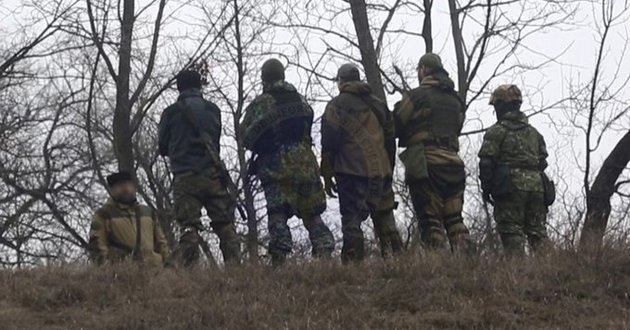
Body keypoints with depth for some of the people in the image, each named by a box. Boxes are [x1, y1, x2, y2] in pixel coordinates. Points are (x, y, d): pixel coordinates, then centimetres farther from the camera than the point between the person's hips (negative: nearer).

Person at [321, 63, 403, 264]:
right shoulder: (378, 105, 18)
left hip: (352, 172, -5)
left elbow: (329, 142, -5)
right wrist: (388, 171, 24)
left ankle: (353, 262, -12)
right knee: (384, 217, 12)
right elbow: (390, 140, 20)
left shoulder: (336, 106, 1)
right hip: (381, 171, 5)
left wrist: (327, 175, 0)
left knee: (351, 219, -5)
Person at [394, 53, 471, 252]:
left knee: (431, 222, -6)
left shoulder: (417, 96, -4)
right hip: (453, 164, 6)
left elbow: (396, 127, 0)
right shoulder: (456, 100, 17)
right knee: (454, 220, 7)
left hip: (426, 166, -6)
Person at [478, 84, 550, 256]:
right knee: (538, 233, 8)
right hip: (536, 186, 6)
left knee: (512, 233, -6)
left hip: (510, 188, -6)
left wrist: (486, 188, 2)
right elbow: (542, 162, 20)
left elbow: (486, 163, -6)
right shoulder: (534, 133, 19)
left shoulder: (496, 132, -1)